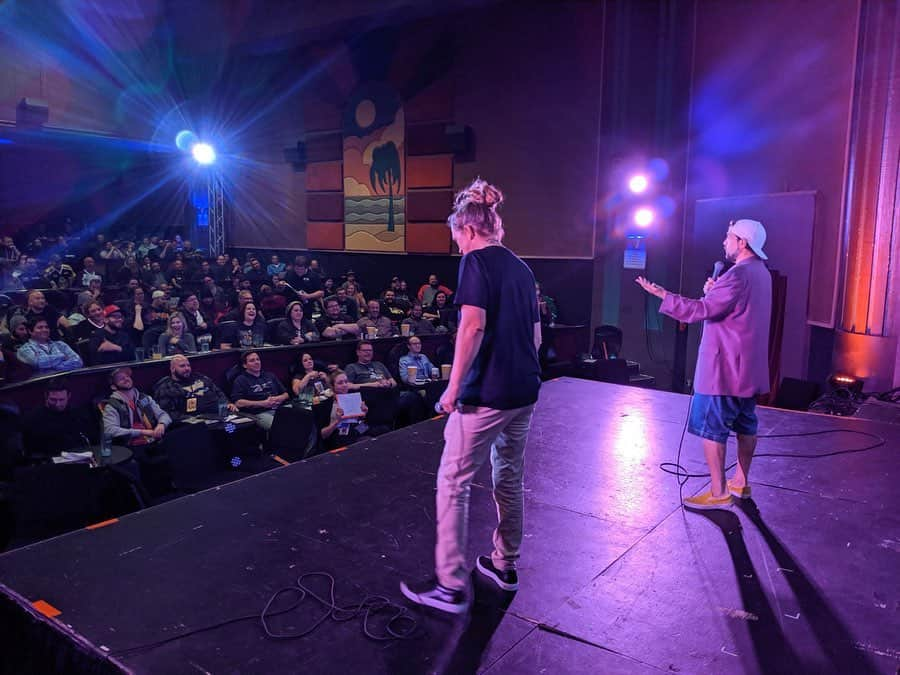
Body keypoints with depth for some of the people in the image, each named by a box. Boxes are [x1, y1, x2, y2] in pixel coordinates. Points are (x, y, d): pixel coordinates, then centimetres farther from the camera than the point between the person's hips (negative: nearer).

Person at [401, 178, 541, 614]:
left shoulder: (476, 262, -10)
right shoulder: (521, 268, 14)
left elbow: (473, 326, -22)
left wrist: (454, 386, -17)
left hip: (487, 393, -8)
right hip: (525, 391, 8)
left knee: (453, 481, 1)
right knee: (509, 477, 19)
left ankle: (451, 586, 6)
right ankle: (505, 565, 32)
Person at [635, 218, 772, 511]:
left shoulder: (738, 275, -20)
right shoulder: (760, 273, 13)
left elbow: (701, 310, -24)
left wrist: (662, 295, -21)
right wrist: (715, 291, 3)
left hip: (723, 367, -10)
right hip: (748, 367, 10)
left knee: (711, 428, -3)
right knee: (745, 424, 16)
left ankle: (718, 493, 2)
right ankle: (740, 483, 28)